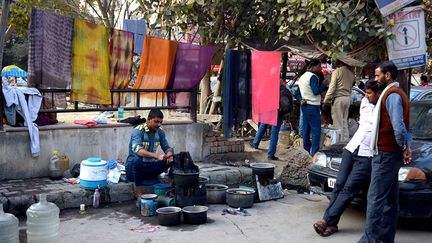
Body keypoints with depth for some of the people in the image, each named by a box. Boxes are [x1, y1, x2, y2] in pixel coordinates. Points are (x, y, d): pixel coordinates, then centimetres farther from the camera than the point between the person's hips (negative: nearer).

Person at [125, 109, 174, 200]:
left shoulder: (160, 132, 0)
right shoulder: (138, 130, -18)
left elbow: (167, 148, 6)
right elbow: (137, 150, -35)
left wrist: (169, 153, -21)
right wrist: (157, 156, -48)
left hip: (149, 167, 5)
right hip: (133, 168, -5)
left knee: (172, 160, -15)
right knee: (137, 159, -39)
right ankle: (138, 193, -27)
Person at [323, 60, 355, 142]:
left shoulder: (337, 71, -9)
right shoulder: (351, 73, 10)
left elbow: (332, 88, -12)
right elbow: (350, 88, 9)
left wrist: (326, 100, -7)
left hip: (338, 98, -7)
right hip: (348, 98, 7)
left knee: (338, 123, -2)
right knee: (345, 122, 14)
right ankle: (346, 141, 16)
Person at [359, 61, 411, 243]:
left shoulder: (392, 94, -15)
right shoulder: (396, 93, 19)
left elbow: (398, 125, -23)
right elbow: (402, 124, 21)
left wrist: (403, 147, -10)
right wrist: (406, 146, 14)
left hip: (386, 153, -11)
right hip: (391, 152, 11)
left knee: (376, 197, -9)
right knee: (390, 197, 13)